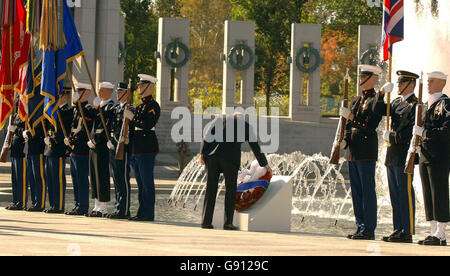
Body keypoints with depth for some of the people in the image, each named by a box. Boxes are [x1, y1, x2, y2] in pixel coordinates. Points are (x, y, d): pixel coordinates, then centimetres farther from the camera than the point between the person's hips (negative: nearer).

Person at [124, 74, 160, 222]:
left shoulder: (153, 106, -9)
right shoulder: (139, 106, 19)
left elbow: (147, 125, -21)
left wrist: (132, 117, -16)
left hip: (147, 149, -10)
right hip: (136, 149, 10)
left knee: (147, 182, -8)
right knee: (140, 182, 11)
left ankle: (148, 213, -7)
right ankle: (142, 212, 15)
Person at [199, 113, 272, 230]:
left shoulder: (221, 119, 19)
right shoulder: (246, 126, 16)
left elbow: (208, 135, 7)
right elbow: (255, 147, 22)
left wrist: (203, 153, 6)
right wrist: (265, 165, 32)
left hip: (213, 155, 2)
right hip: (231, 158, -2)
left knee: (211, 189, 7)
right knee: (231, 190, 6)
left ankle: (206, 221, 3)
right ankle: (228, 223, -1)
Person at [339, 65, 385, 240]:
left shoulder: (376, 101, -7)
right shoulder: (356, 101, 19)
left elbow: (370, 125, -16)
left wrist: (351, 117, -19)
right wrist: (345, 141, 4)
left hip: (367, 152, -9)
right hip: (354, 151, 9)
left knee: (367, 190, -7)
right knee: (356, 191, 10)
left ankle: (369, 230, -6)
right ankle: (361, 227, 16)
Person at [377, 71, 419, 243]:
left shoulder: (415, 104, -10)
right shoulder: (397, 103, 18)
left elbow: (413, 132, -17)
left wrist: (391, 136, -10)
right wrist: (382, 93, -2)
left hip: (404, 156, -9)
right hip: (393, 156, 9)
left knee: (405, 193, -8)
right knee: (395, 194, 11)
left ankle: (407, 232, -7)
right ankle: (399, 229, 16)